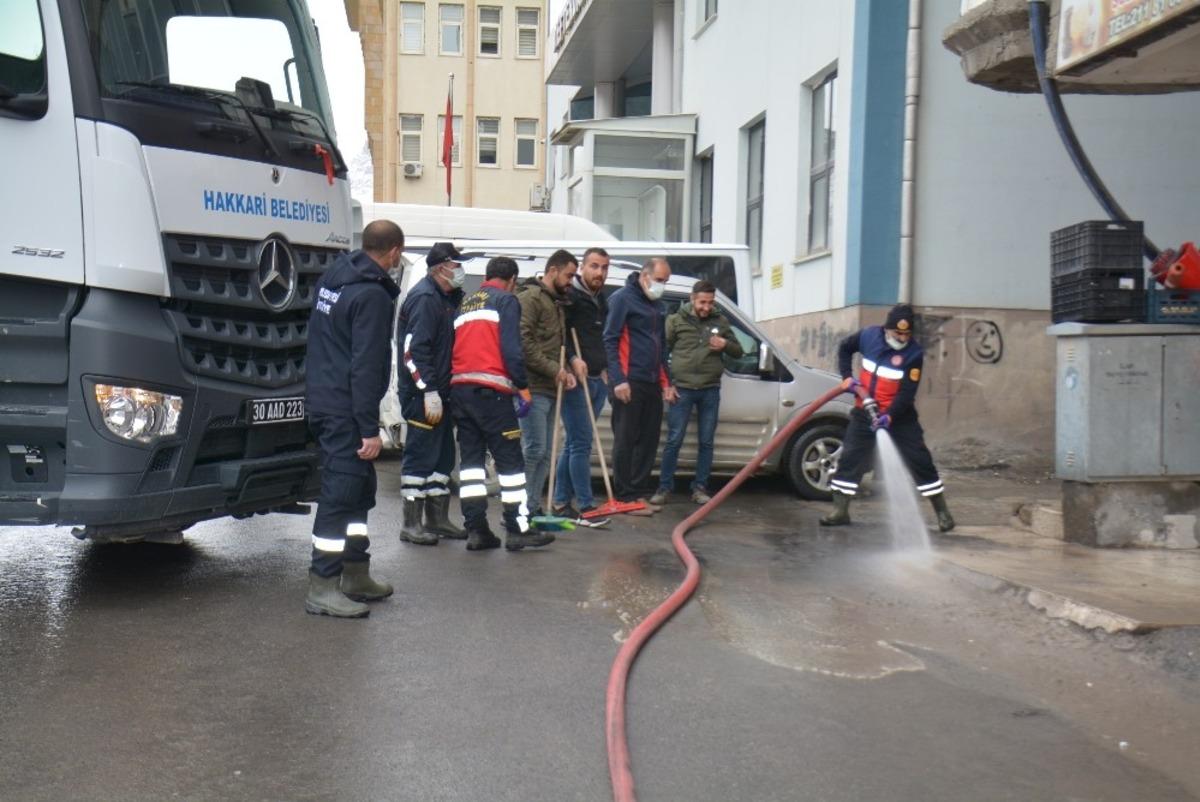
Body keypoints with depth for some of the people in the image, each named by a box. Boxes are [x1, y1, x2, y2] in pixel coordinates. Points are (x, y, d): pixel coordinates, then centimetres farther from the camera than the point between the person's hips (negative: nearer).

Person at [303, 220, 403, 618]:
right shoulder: (373, 294, -16)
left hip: (322, 401, 10)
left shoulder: (333, 276, 11)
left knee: (359, 487, 17)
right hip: (344, 410, -10)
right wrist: (370, 429, -19)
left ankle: (356, 576, 26)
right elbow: (366, 368, -20)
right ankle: (322, 589, -3)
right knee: (341, 493, -6)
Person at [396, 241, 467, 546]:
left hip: (439, 392, 10)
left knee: (443, 455, 14)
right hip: (422, 394, -10)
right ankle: (411, 524, 3)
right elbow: (414, 349, -22)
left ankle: (437, 519, 24)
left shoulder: (447, 297, 17)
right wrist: (429, 391, -25)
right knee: (421, 455, -5)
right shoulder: (424, 297, -14)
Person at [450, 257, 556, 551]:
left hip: (458, 387, 7)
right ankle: (518, 530, -1)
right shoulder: (506, 301, 2)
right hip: (490, 389, -7)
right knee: (510, 458, -2)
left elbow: (454, 347, 19)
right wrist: (523, 387, -7)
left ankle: (476, 530, 6)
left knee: (470, 458, 8)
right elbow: (511, 348, -10)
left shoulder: (465, 304, 24)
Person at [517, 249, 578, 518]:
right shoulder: (530, 298, -7)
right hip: (533, 387, -9)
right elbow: (523, 342, -17)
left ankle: (533, 508, 15)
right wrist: (554, 370, -14)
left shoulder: (556, 303, 23)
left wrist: (565, 371, 8)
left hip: (550, 388, 9)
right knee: (534, 449, -11)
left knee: (545, 453, 10)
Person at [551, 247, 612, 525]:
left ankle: (561, 503, 17)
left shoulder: (602, 301, 18)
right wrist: (572, 358, -25)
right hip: (575, 379, -8)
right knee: (581, 443, -8)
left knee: (573, 443, 11)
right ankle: (586, 506, -4)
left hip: (597, 380, 8)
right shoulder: (569, 296, -8)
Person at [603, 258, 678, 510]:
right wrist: (618, 380, -18)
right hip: (629, 383, -8)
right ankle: (625, 496, 0)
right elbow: (610, 340, -11)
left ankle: (640, 493, 16)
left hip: (653, 384, 8)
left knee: (649, 441, 9)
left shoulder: (657, 306, 19)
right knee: (625, 440, -4)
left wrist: (666, 382, 19)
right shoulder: (622, 298, -5)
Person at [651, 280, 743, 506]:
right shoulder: (676, 320, 1)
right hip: (682, 389, -3)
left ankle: (700, 488, 14)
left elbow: (738, 351, 15)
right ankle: (664, 488, 5)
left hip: (710, 390, 3)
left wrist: (726, 345, -7)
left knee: (706, 442, 6)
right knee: (673, 441, -2)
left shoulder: (720, 322, 10)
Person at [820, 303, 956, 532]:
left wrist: (889, 416, -32)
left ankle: (942, 511, 10)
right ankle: (840, 511, 8)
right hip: (865, 411, 3)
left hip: (900, 415, -3)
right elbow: (845, 348, 13)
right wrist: (847, 377, 1)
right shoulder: (869, 335, -7)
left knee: (919, 460, -2)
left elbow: (907, 393, -20)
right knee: (849, 458, 0)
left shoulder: (914, 353, -17)